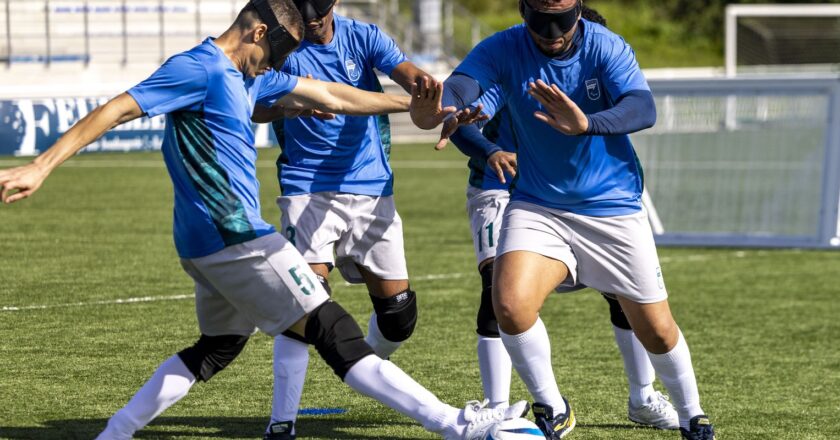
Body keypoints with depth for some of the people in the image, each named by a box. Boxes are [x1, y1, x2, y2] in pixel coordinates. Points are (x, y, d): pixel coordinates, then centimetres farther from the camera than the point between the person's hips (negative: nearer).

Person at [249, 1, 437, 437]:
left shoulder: (363, 38, 0)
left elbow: (413, 77, -15)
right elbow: (256, 110, -22)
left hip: (371, 189, 3)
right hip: (307, 189, -3)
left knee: (398, 311, 5)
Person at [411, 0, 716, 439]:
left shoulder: (606, 47, -16)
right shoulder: (502, 50, -13)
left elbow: (643, 109, -32)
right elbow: (458, 87, -31)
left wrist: (587, 124, -53)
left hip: (613, 207, -1)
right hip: (536, 207, 1)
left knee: (657, 331, 5)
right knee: (511, 304, -24)